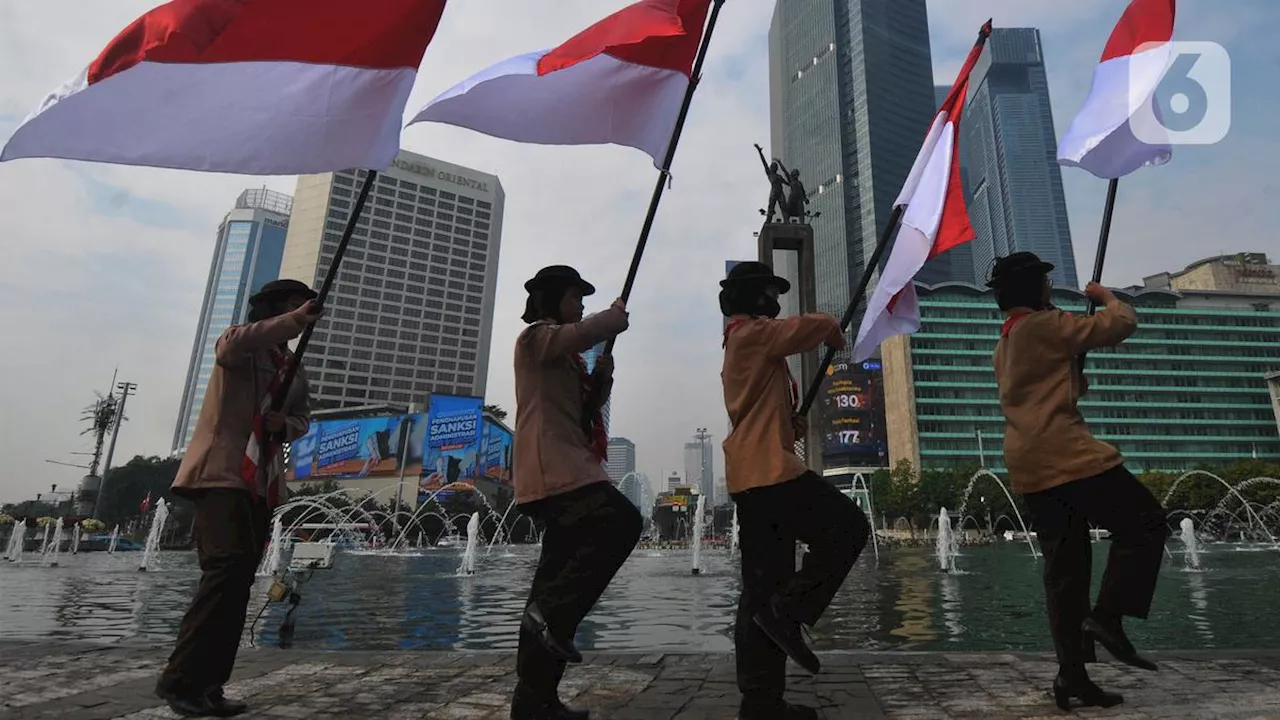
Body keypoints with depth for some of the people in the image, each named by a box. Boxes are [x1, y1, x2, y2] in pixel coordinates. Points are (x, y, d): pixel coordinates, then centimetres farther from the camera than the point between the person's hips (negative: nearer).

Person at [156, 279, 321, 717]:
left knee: (239, 580, 4)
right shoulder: (237, 348, 1)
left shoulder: (295, 371, 20)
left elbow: (302, 418, 22)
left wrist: (285, 425, -1)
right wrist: (294, 319, -34)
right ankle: (179, 679, -13)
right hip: (221, 473, -7)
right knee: (228, 565, -22)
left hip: (262, 484, 7)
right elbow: (235, 343, -24)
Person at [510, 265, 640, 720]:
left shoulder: (566, 357, 30)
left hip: (566, 473, 10)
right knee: (622, 524, -24)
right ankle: (551, 616, -19)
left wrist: (601, 379, 7)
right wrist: (615, 316, 0)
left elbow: (585, 414, 26)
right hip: (553, 472, -10)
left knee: (558, 581, 6)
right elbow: (585, 333, -21)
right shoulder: (536, 336, 0)